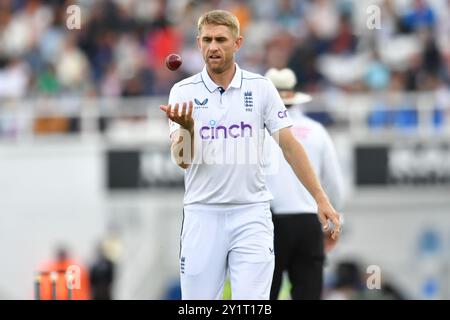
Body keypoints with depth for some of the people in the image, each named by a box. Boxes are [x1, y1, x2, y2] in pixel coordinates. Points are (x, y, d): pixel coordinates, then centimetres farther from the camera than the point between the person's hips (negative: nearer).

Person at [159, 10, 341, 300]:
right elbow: (183, 160, -6)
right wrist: (186, 128, -28)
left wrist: (322, 199, -3)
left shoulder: (261, 88, 2)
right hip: (202, 214, 1)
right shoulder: (183, 92, 1)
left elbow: (290, 146, 3)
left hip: (251, 213, -1)